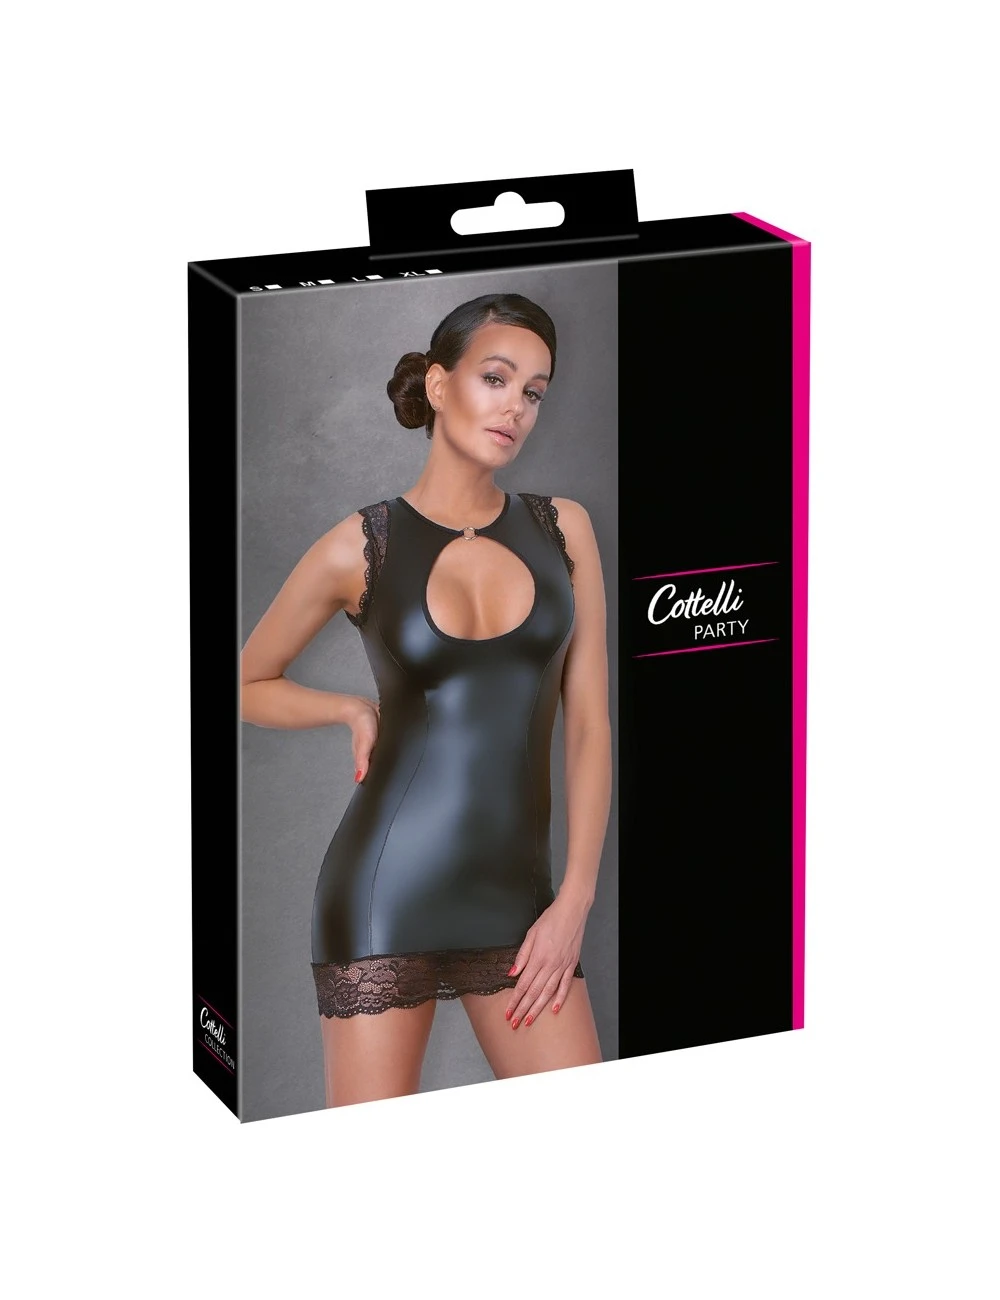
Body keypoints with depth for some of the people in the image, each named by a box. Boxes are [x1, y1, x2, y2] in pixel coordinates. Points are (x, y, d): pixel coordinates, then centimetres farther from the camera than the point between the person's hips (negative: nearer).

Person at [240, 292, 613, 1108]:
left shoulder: (561, 529, 7)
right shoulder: (361, 548, 1)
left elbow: (589, 724, 5)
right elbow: (247, 687, 15)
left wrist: (576, 898, -2)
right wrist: (356, 710, 0)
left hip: (517, 896, 3)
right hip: (388, 887, -3)